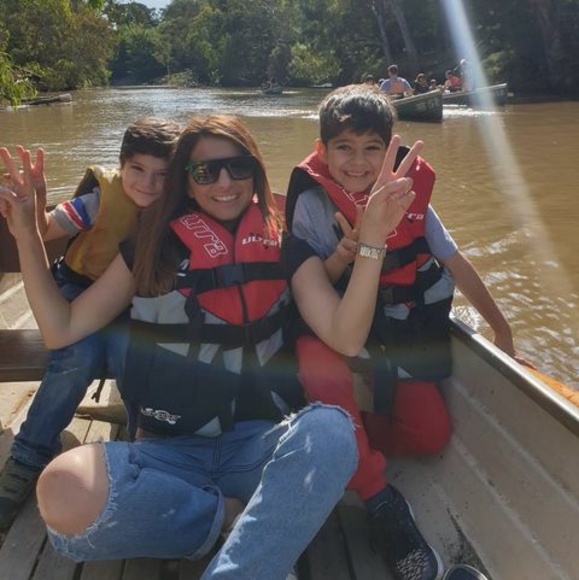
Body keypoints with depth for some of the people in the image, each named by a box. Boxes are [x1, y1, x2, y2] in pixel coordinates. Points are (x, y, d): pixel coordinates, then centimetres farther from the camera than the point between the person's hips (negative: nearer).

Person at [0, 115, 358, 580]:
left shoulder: (280, 244, 7)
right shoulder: (153, 246, 8)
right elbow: (61, 329, 9)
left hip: (258, 441, -1)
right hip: (170, 450, 2)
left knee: (329, 431, -34)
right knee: (66, 493, -30)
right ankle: (245, 519, -10)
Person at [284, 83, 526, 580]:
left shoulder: (410, 193, -5)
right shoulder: (312, 202, -12)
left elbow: (455, 262, 3)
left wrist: (500, 326, 7)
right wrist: (347, 252, -31)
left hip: (399, 333, 3)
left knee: (431, 436, -12)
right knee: (321, 367, -37)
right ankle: (382, 504, -23)